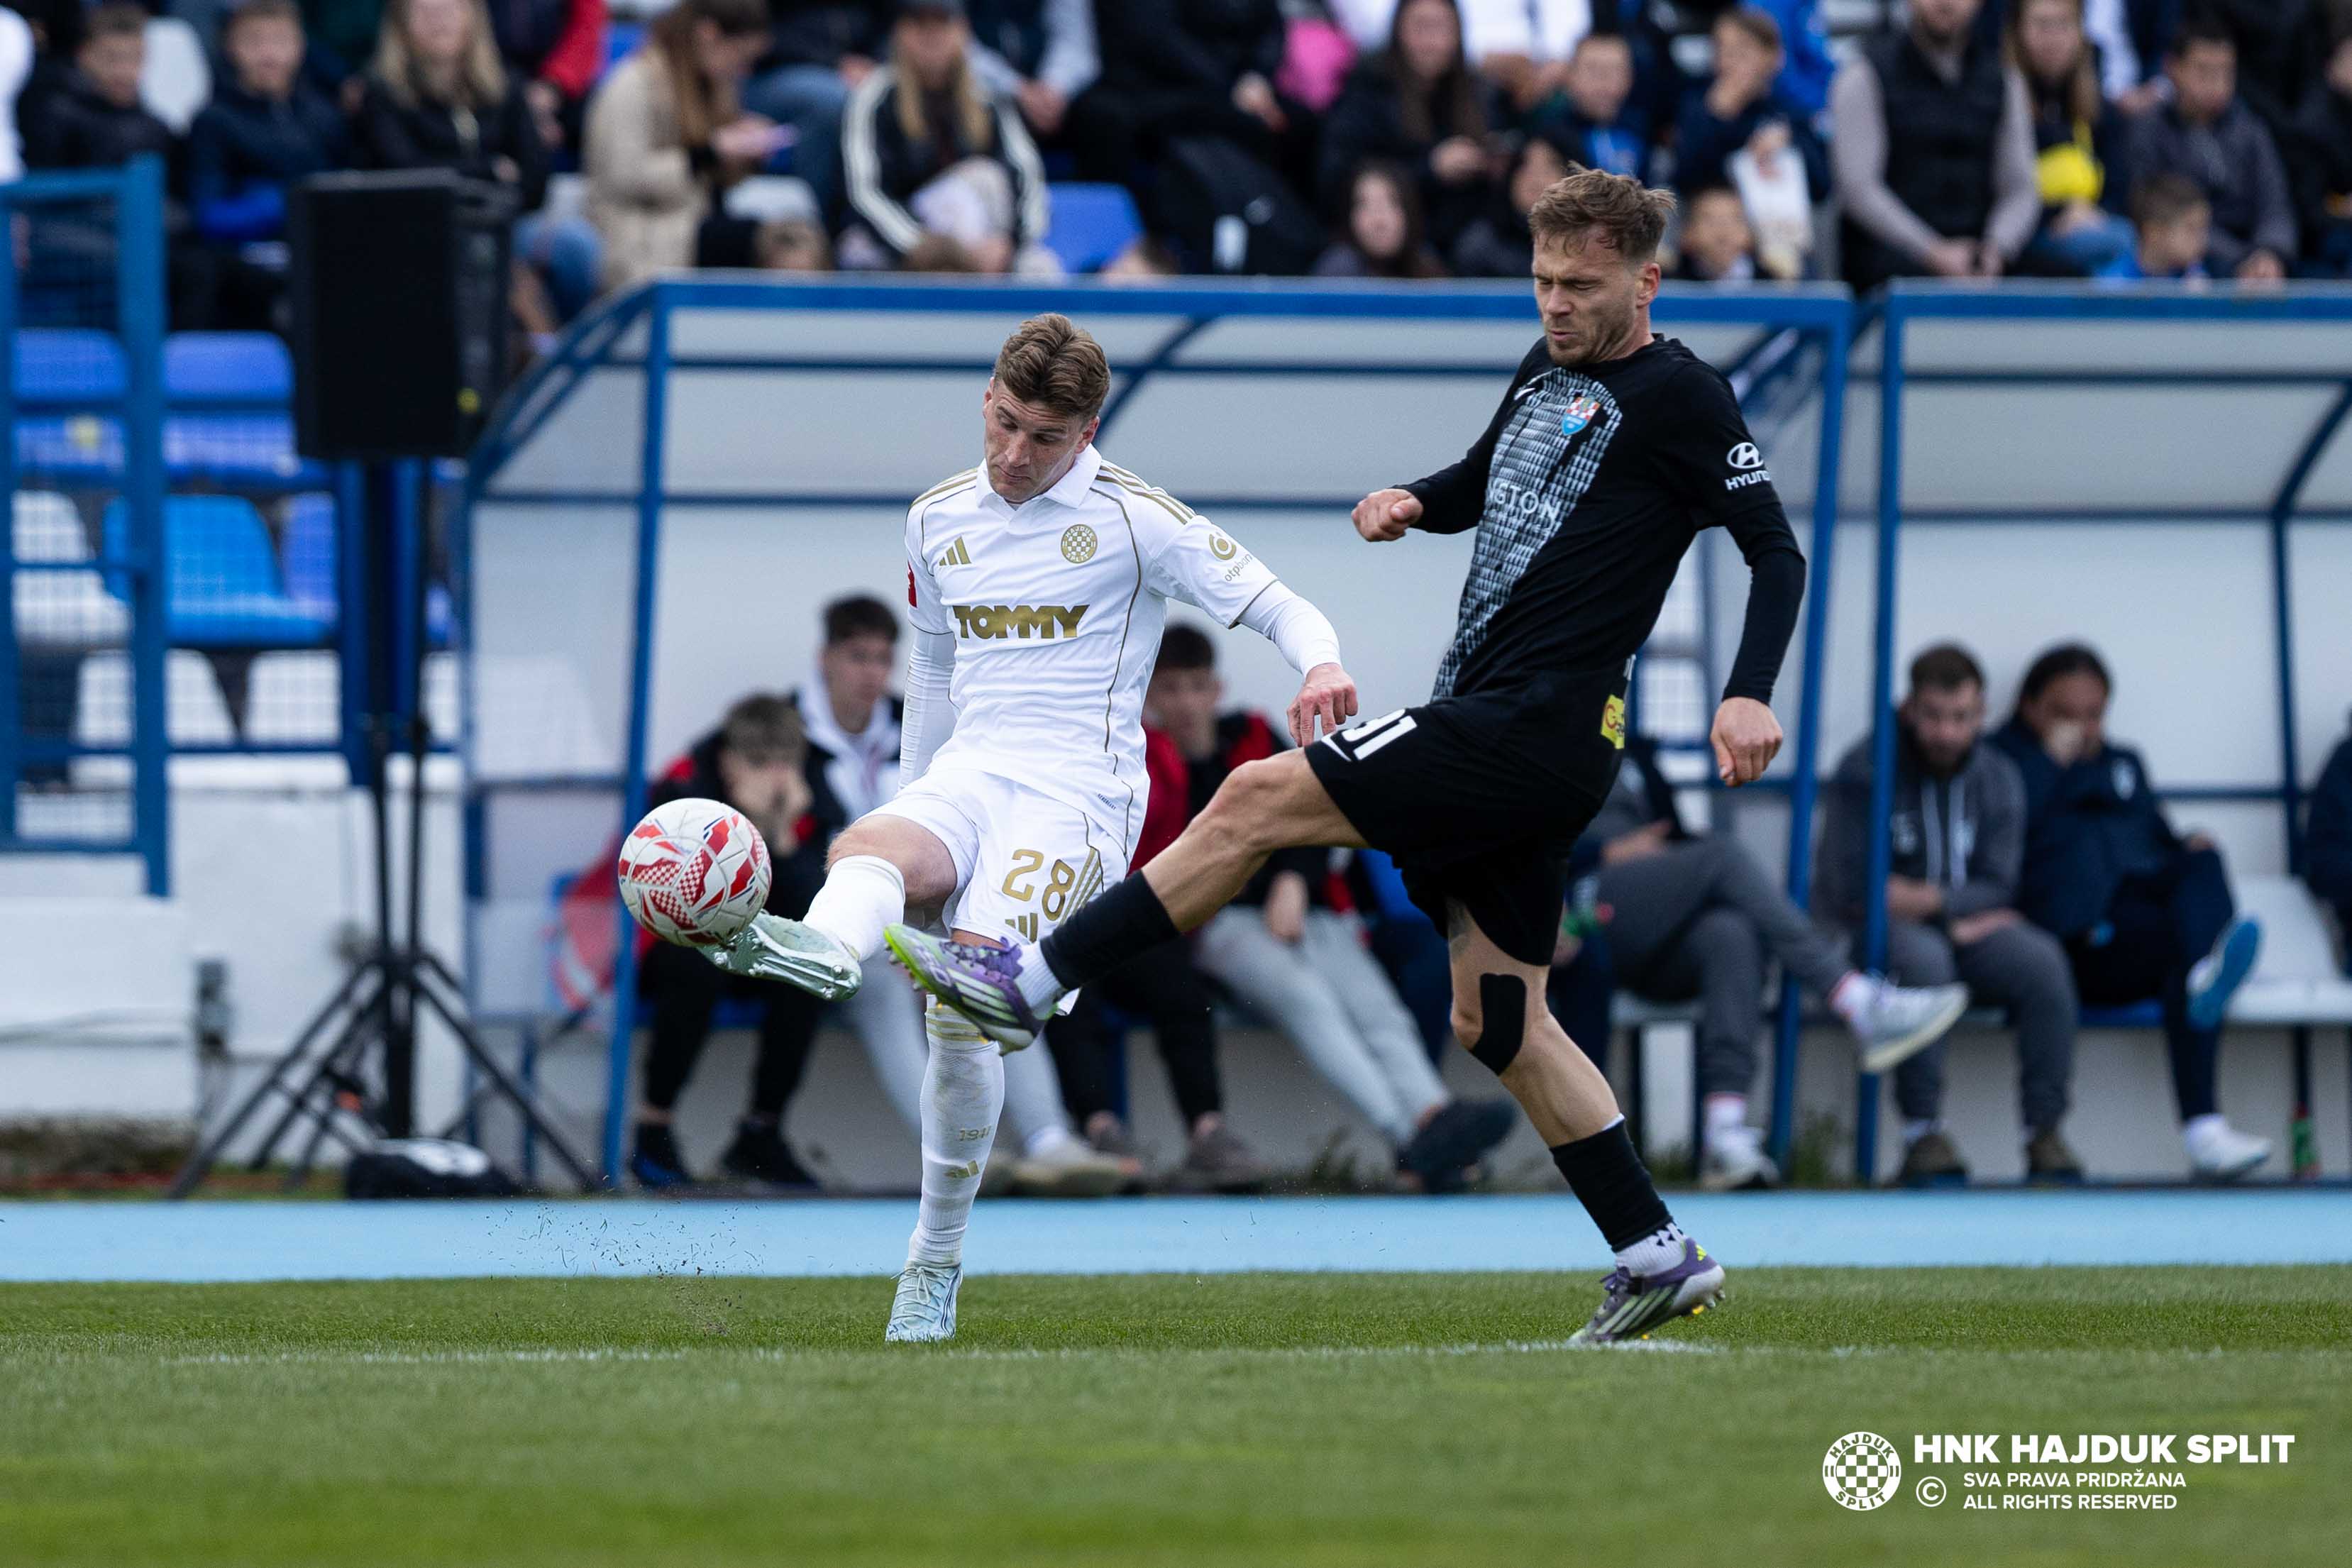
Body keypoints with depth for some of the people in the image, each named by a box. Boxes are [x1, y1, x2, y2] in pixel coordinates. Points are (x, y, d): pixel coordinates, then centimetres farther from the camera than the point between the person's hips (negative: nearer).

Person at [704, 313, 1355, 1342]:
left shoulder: (1135, 520, -1)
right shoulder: (939, 522, 14)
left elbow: (1278, 608, -3)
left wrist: (1322, 666, -24)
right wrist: (913, 799, 31)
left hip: (1081, 790, -5)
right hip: (967, 777, 5)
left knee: (966, 991, -26)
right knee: (867, 847, -32)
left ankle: (937, 1258, -15)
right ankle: (824, 953, -69)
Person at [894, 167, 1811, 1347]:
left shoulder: (1679, 397, -8)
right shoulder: (1543, 375, 17)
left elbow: (1777, 553, -9)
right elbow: (1474, 489, 32)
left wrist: (1749, 695, -24)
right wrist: (1411, 502, 9)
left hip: (1533, 730, -10)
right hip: (1487, 728, 10)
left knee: (1259, 798, -11)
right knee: (1495, 1020, 10)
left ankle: (1034, 981, -4)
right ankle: (1659, 1258, 12)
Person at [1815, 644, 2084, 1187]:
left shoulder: (1998, 778, 6)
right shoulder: (1866, 769, -8)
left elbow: (1997, 890, -1)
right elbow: (1851, 888, -14)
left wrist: (1926, 900, -17)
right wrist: (1956, 914, -12)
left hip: (1965, 927, 4)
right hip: (1881, 936, -4)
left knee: (2043, 961, -27)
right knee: (1923, 958, -39)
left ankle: (2045, 1130, -21)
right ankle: (1922, 1134, -34)